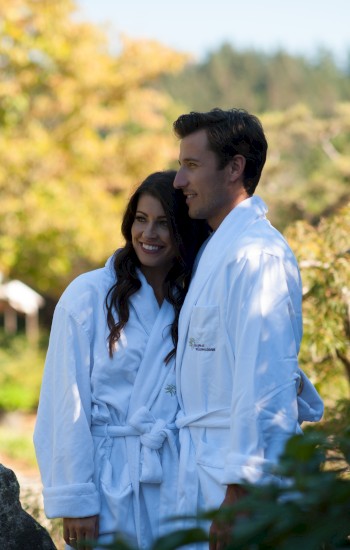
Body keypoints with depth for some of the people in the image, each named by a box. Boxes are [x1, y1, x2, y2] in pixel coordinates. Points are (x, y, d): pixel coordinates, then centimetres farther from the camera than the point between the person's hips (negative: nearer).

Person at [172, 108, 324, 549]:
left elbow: (264, 378, -20)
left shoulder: (257, 255, -15)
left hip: (235, 481, -9)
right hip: (208, 469, 9)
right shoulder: (219, 248, 18)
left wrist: (240, 489, -21)